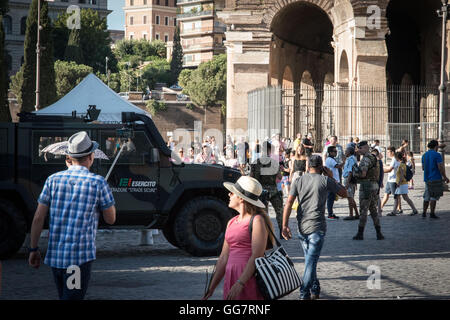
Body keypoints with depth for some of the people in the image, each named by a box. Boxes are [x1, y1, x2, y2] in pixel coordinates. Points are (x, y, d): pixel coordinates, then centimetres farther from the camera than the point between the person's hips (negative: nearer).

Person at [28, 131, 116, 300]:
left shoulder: (53, 180, 3)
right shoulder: (98, 183, -7)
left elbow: (38, 218, 2)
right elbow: (110, 219, 3)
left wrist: (34, 249, 11)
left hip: (55, 256, 5)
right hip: (80, 257, -5)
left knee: (64, 297, 21)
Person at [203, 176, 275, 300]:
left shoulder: (257, 220, -6)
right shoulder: (231, 223, 16)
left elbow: (257, 256, -14)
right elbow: (223, 258, 17)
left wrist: (240, 284, -21)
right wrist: (211, 288, 14)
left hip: (250, 279, -7)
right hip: (231, 278, 7)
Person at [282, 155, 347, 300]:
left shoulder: (299, 181, 5)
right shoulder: (325, 180, -3)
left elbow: (289, 204, -3)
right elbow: (344, 193, 7)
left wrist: (285, 226, -1)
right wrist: (332, 177, 13)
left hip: (302, 227, 4)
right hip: (317, 228, -4)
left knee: (309, 260, 19)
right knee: (311, 262, -5)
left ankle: (315, 290, 27)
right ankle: (304, 294, -12)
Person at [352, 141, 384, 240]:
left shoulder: (366, 159, -15)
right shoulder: (373, 158, 16)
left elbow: (363, 174, -23)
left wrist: (355, 172, -4)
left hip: (366, 186, -9)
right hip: (374, 185, 9)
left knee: (363, 210, -4)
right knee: (373, 210, 11)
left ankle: (360, 234, 0)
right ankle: (379, 233, 9)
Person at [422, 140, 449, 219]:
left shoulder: (424, 155, 11)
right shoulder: (437, 155, -11)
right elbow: (440, 167, -15)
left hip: (427, 179, 7)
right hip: (435, 179, -7)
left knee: (426, 197, 13)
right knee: (434, 197, -4)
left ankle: (424, 213, 12)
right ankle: (432, 213, -3)